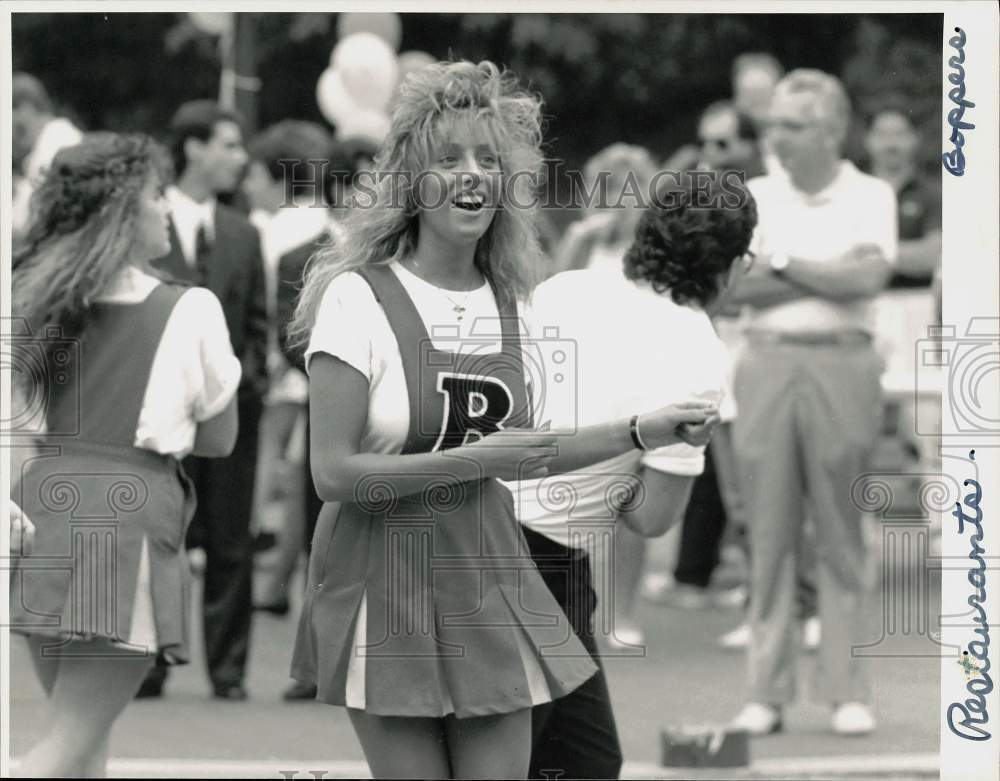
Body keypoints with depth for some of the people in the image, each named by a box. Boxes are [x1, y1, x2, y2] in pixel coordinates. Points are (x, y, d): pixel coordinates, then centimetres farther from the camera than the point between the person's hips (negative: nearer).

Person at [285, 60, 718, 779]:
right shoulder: (358, 297, -11)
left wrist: (644, 432, 16)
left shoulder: (505, 301, 8)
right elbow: (334, 474, -16)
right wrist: (477, 459, -20)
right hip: (389, 580, -5)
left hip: (488, 572, 5)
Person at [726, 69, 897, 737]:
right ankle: (767, 693, 3)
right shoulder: (756, 196, 10)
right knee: (770, 534, 0)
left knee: (841, 535, 0)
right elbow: (732, 285, -2)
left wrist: (784, 264, -5)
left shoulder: (870, 196, 5)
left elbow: (870, 277, -11)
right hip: (768, 363, 2)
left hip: (841, 364, -2)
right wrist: (830, 274, -7)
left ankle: (848, 692, 3)